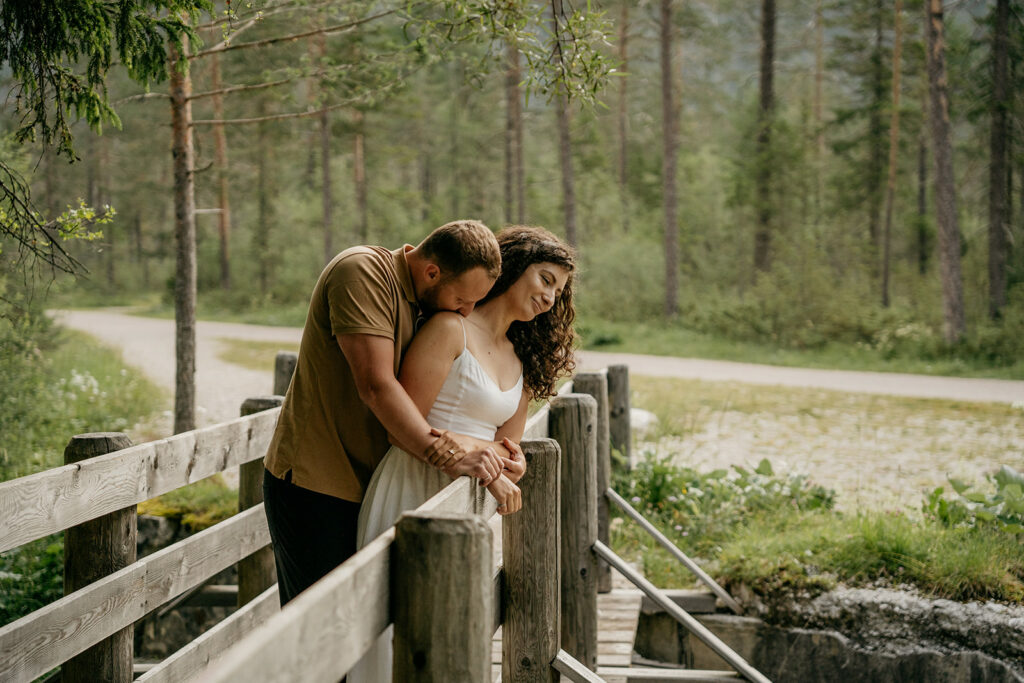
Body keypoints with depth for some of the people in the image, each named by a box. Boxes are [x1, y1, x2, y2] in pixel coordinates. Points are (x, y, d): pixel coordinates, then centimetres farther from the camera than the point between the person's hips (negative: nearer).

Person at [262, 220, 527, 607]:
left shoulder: (422, 304, 13)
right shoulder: (362, 271, -15)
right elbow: (376, 386, -24)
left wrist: (492, 450, -2)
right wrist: (447, 457, -26)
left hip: (362, 486, 9)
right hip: (313, 485, -9)